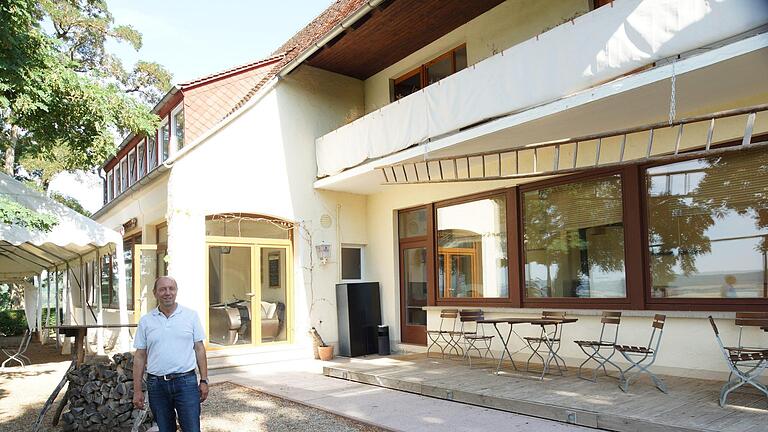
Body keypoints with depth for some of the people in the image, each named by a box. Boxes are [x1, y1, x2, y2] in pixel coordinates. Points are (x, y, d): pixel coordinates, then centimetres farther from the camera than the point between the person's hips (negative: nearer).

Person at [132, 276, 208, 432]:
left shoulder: (191, 315, 2)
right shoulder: (145, 321, 5)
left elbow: (199, 349, 4)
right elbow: (140, 356, 7)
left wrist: (204, 381, 0)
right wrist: (137, 390, 4)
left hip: (186, 381, -2)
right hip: (157, 384, 2)